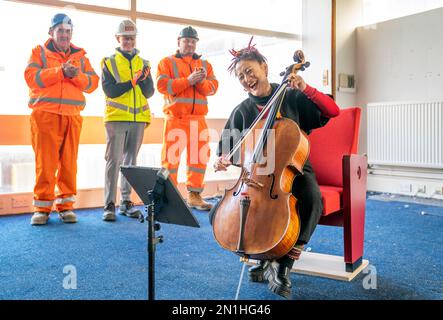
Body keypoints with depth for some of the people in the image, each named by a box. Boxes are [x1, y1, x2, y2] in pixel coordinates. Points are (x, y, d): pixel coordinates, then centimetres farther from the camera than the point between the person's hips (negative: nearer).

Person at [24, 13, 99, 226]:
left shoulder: (80, 55, 17)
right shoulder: (39, 52, 10)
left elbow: (92, 83, 6)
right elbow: (31, 77, -7)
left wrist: (76, 75, -13)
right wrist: (60, 71, -14)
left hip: (72, 116, 2)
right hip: (45, 115, -2)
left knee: (69, 162, 2)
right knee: (45, 162, -4)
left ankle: (66, 206, 11)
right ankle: (42, 207, 4)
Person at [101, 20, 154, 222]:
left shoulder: (143, 63, 13)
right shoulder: (109, 62, 5)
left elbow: (149, 92, 4)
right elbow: (110, 90, -8)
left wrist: (144, 78, -14)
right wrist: (133, 82, -15)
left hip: (138, 119, 3)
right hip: (116, 118, -3)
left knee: (131, 160, 8)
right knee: (114, 160, -7)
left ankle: (126, 201, 15)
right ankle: (109, 204, -4)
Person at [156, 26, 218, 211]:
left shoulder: (205, 64, 20)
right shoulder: (167, 62, 8)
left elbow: (212, 88, 8)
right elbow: (162, 85, -8)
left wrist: (201, 81, -13)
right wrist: (188, 80, -14)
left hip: (198, 119, 4)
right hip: (175, 117, -4)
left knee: (199, 157, 4)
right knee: (171, 156, -4)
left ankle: (194, 195, 15)